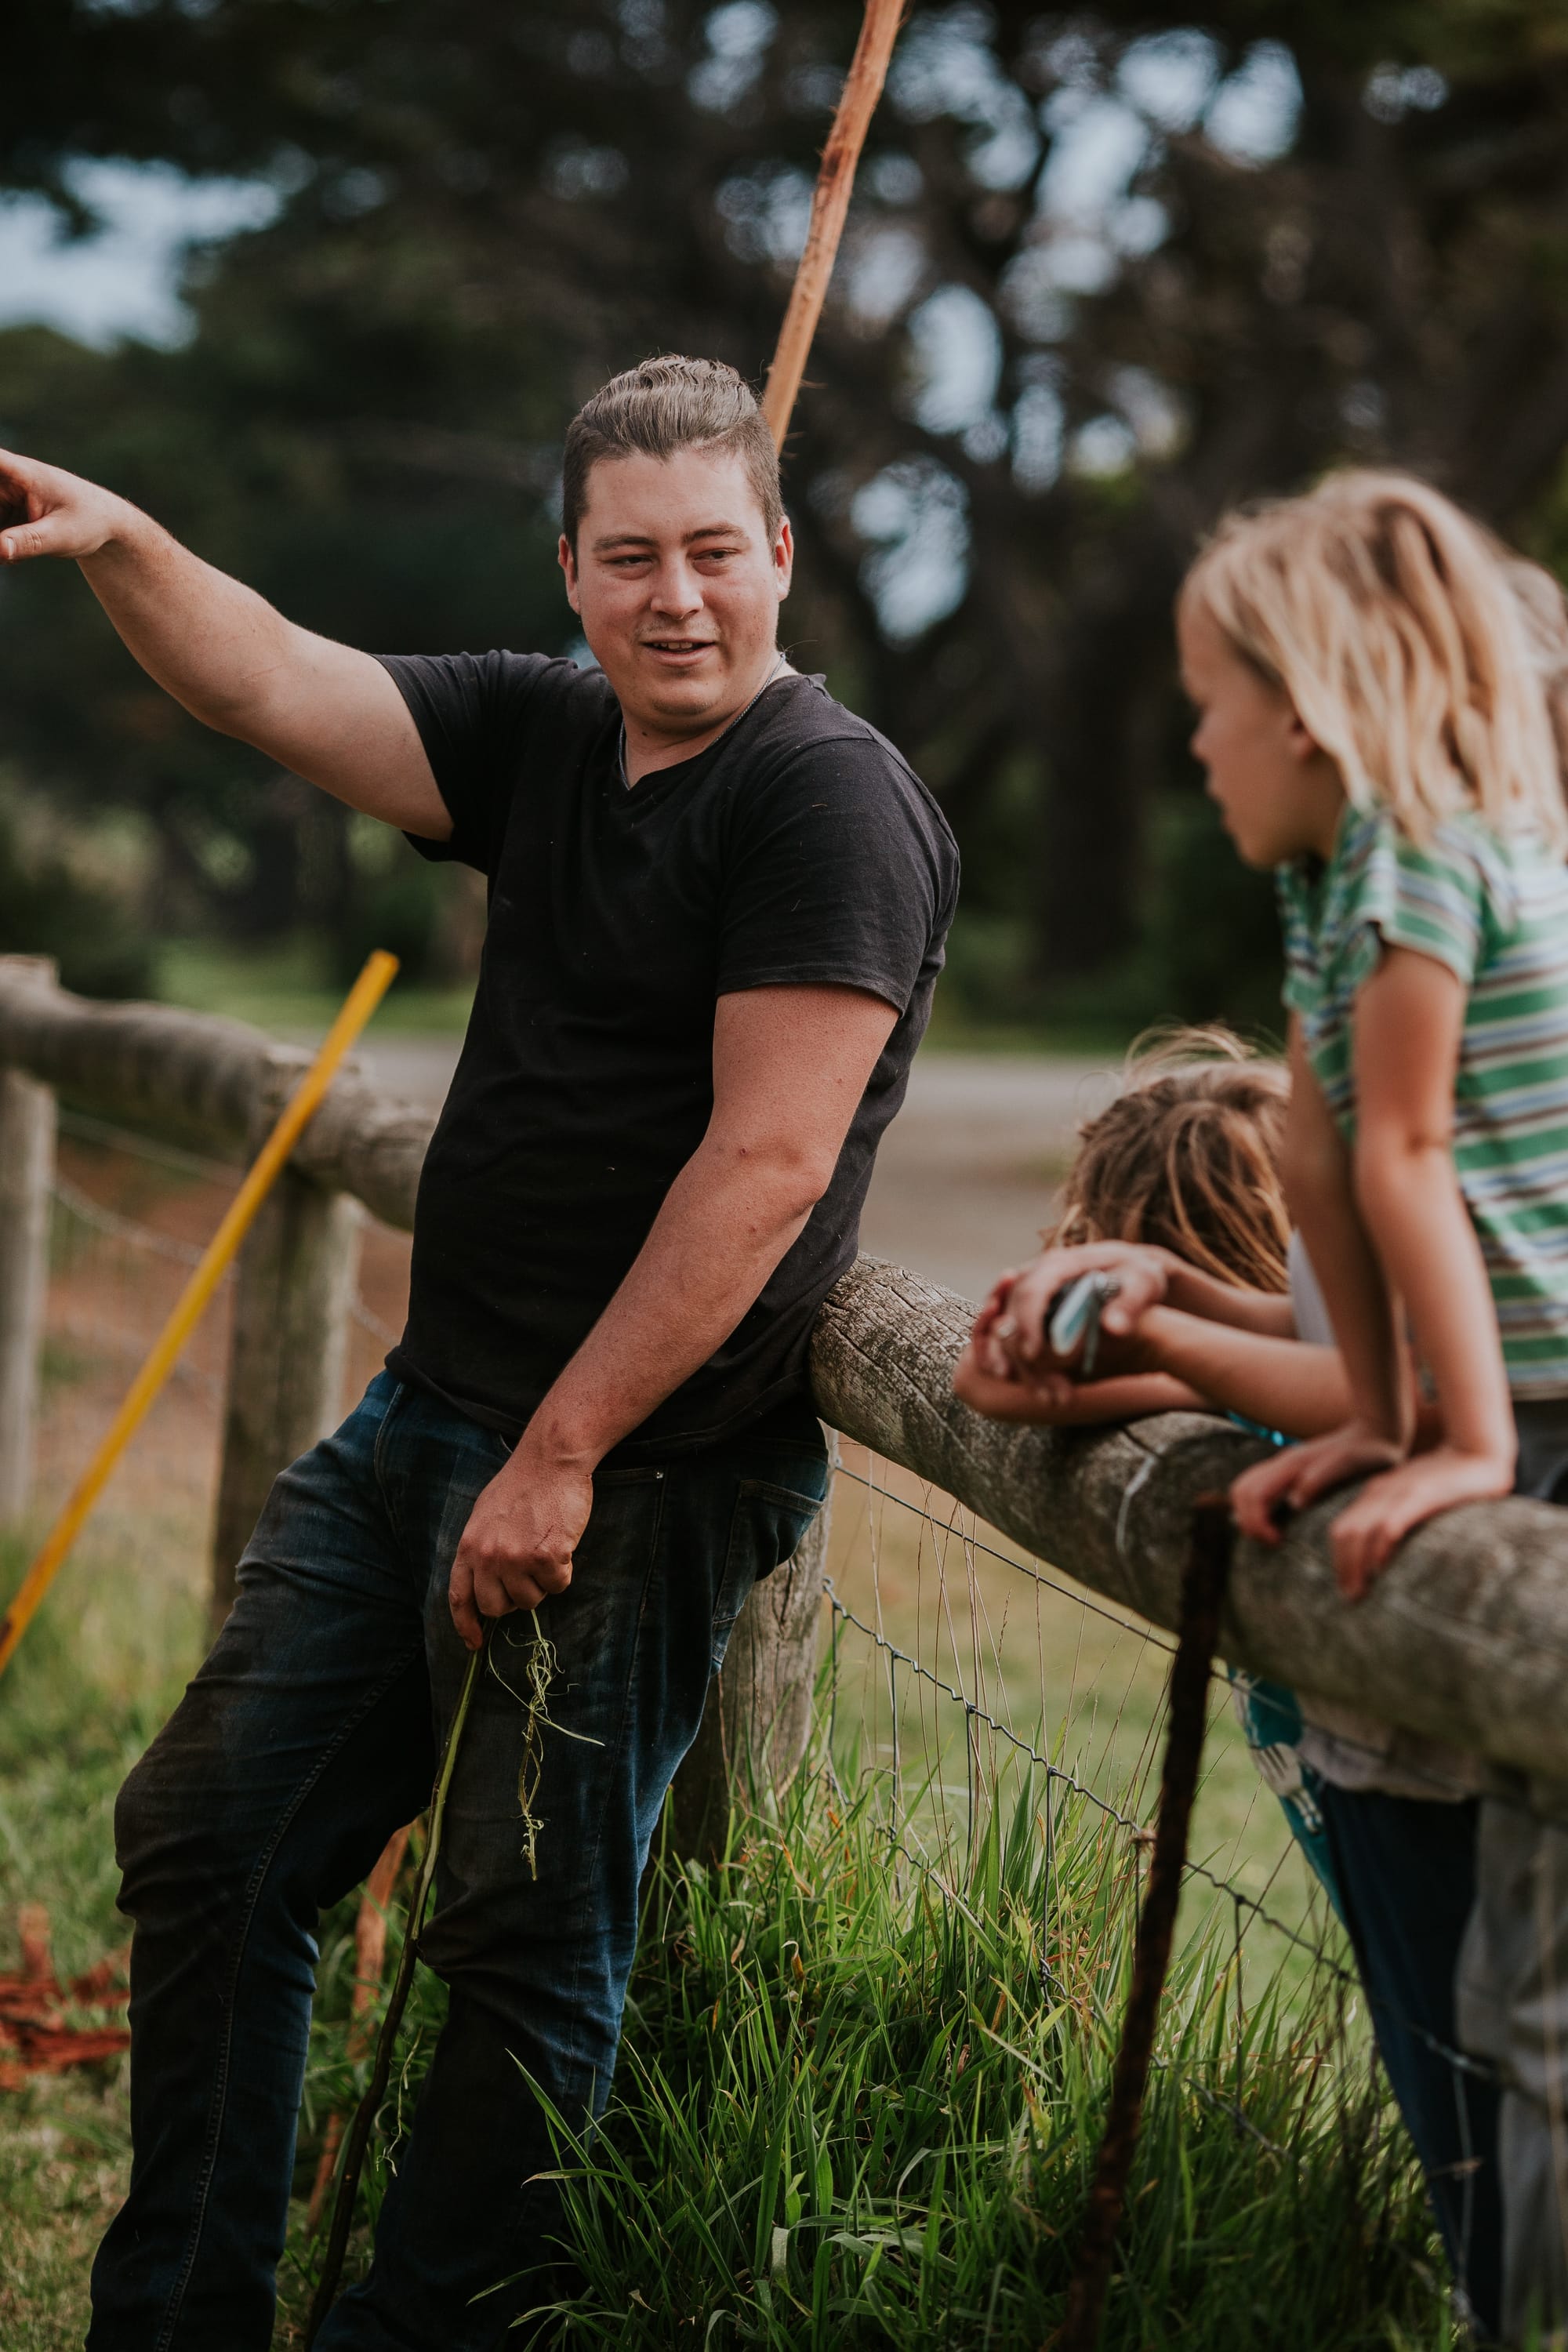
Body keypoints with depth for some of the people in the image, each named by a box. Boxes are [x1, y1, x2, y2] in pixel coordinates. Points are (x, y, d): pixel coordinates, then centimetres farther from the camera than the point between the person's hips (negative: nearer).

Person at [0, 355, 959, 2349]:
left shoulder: (830, 800, -14)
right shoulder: (543, 735, 10)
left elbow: (767, 1162, -20)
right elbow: (277, 694, 5)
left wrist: (560, 1457, -21)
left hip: (638, 1475, -8)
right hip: (426, 1420, 9)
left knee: (529, 1944, 1)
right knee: (205, 1835, 10)